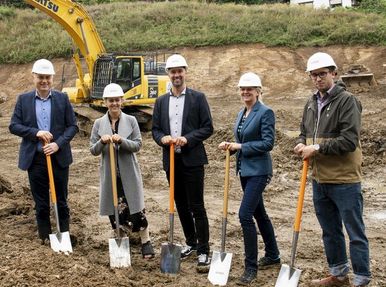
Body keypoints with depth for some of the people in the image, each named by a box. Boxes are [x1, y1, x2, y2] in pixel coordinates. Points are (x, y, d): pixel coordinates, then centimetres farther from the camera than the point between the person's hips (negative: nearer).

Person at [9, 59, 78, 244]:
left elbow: (73, 126, -1)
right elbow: (13, 126, -1)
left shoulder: (62, 98, 1)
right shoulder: (23, 99, 2)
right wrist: (36, 133, -17)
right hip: (35, 159, 0)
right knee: (41, 204, 10)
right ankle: (45, 238, 22)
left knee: (61, 201, 11)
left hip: (58, 158, 0)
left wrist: (58, 144, -15)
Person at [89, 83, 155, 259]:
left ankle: (146, 242, 13)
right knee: (115, 210, 8)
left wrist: (121, 140, -22)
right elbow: (93, 151, 1)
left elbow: (138, 145, -5)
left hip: (129, 173, -1)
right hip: (110, 174, 2)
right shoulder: (99, 123, 2)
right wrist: (102, 141, -19)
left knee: (136, 208, -1)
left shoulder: (131, 121, -1)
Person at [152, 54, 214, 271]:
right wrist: (162, 138, -11)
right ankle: (191, 243, 27)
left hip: (192, 160, -4)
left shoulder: (198, 98, -1)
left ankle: (204, 251, 1)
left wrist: (187, 139, -18)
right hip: (171, 160, 5)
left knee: (197, 207, -5)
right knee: (181, 206, 13)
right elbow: (155, 129, 12)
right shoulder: (161, 101, 11)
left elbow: (208, 128, -5)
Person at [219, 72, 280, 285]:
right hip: (244, 169, 9)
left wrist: (241, 146, -16)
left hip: (258, 170, -9)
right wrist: (230, 146, 0)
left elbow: (268, 143, -17)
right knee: (259, 213, 17)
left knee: (245, 215, -14)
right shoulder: (242, 113, 13)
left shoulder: (265, 113, -12)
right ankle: (272, 255, 33)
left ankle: (251, 267, -4)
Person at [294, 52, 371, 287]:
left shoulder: (347, 100, -12)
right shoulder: (312, 103, 10)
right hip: (320, 178, 8)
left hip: (344, 179, -8)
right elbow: (304, 132, 20)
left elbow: (350, 140, -20)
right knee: (330, 231, 19)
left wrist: (317, 148, -18)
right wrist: (302, 144, -2)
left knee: (355, 233, 2)